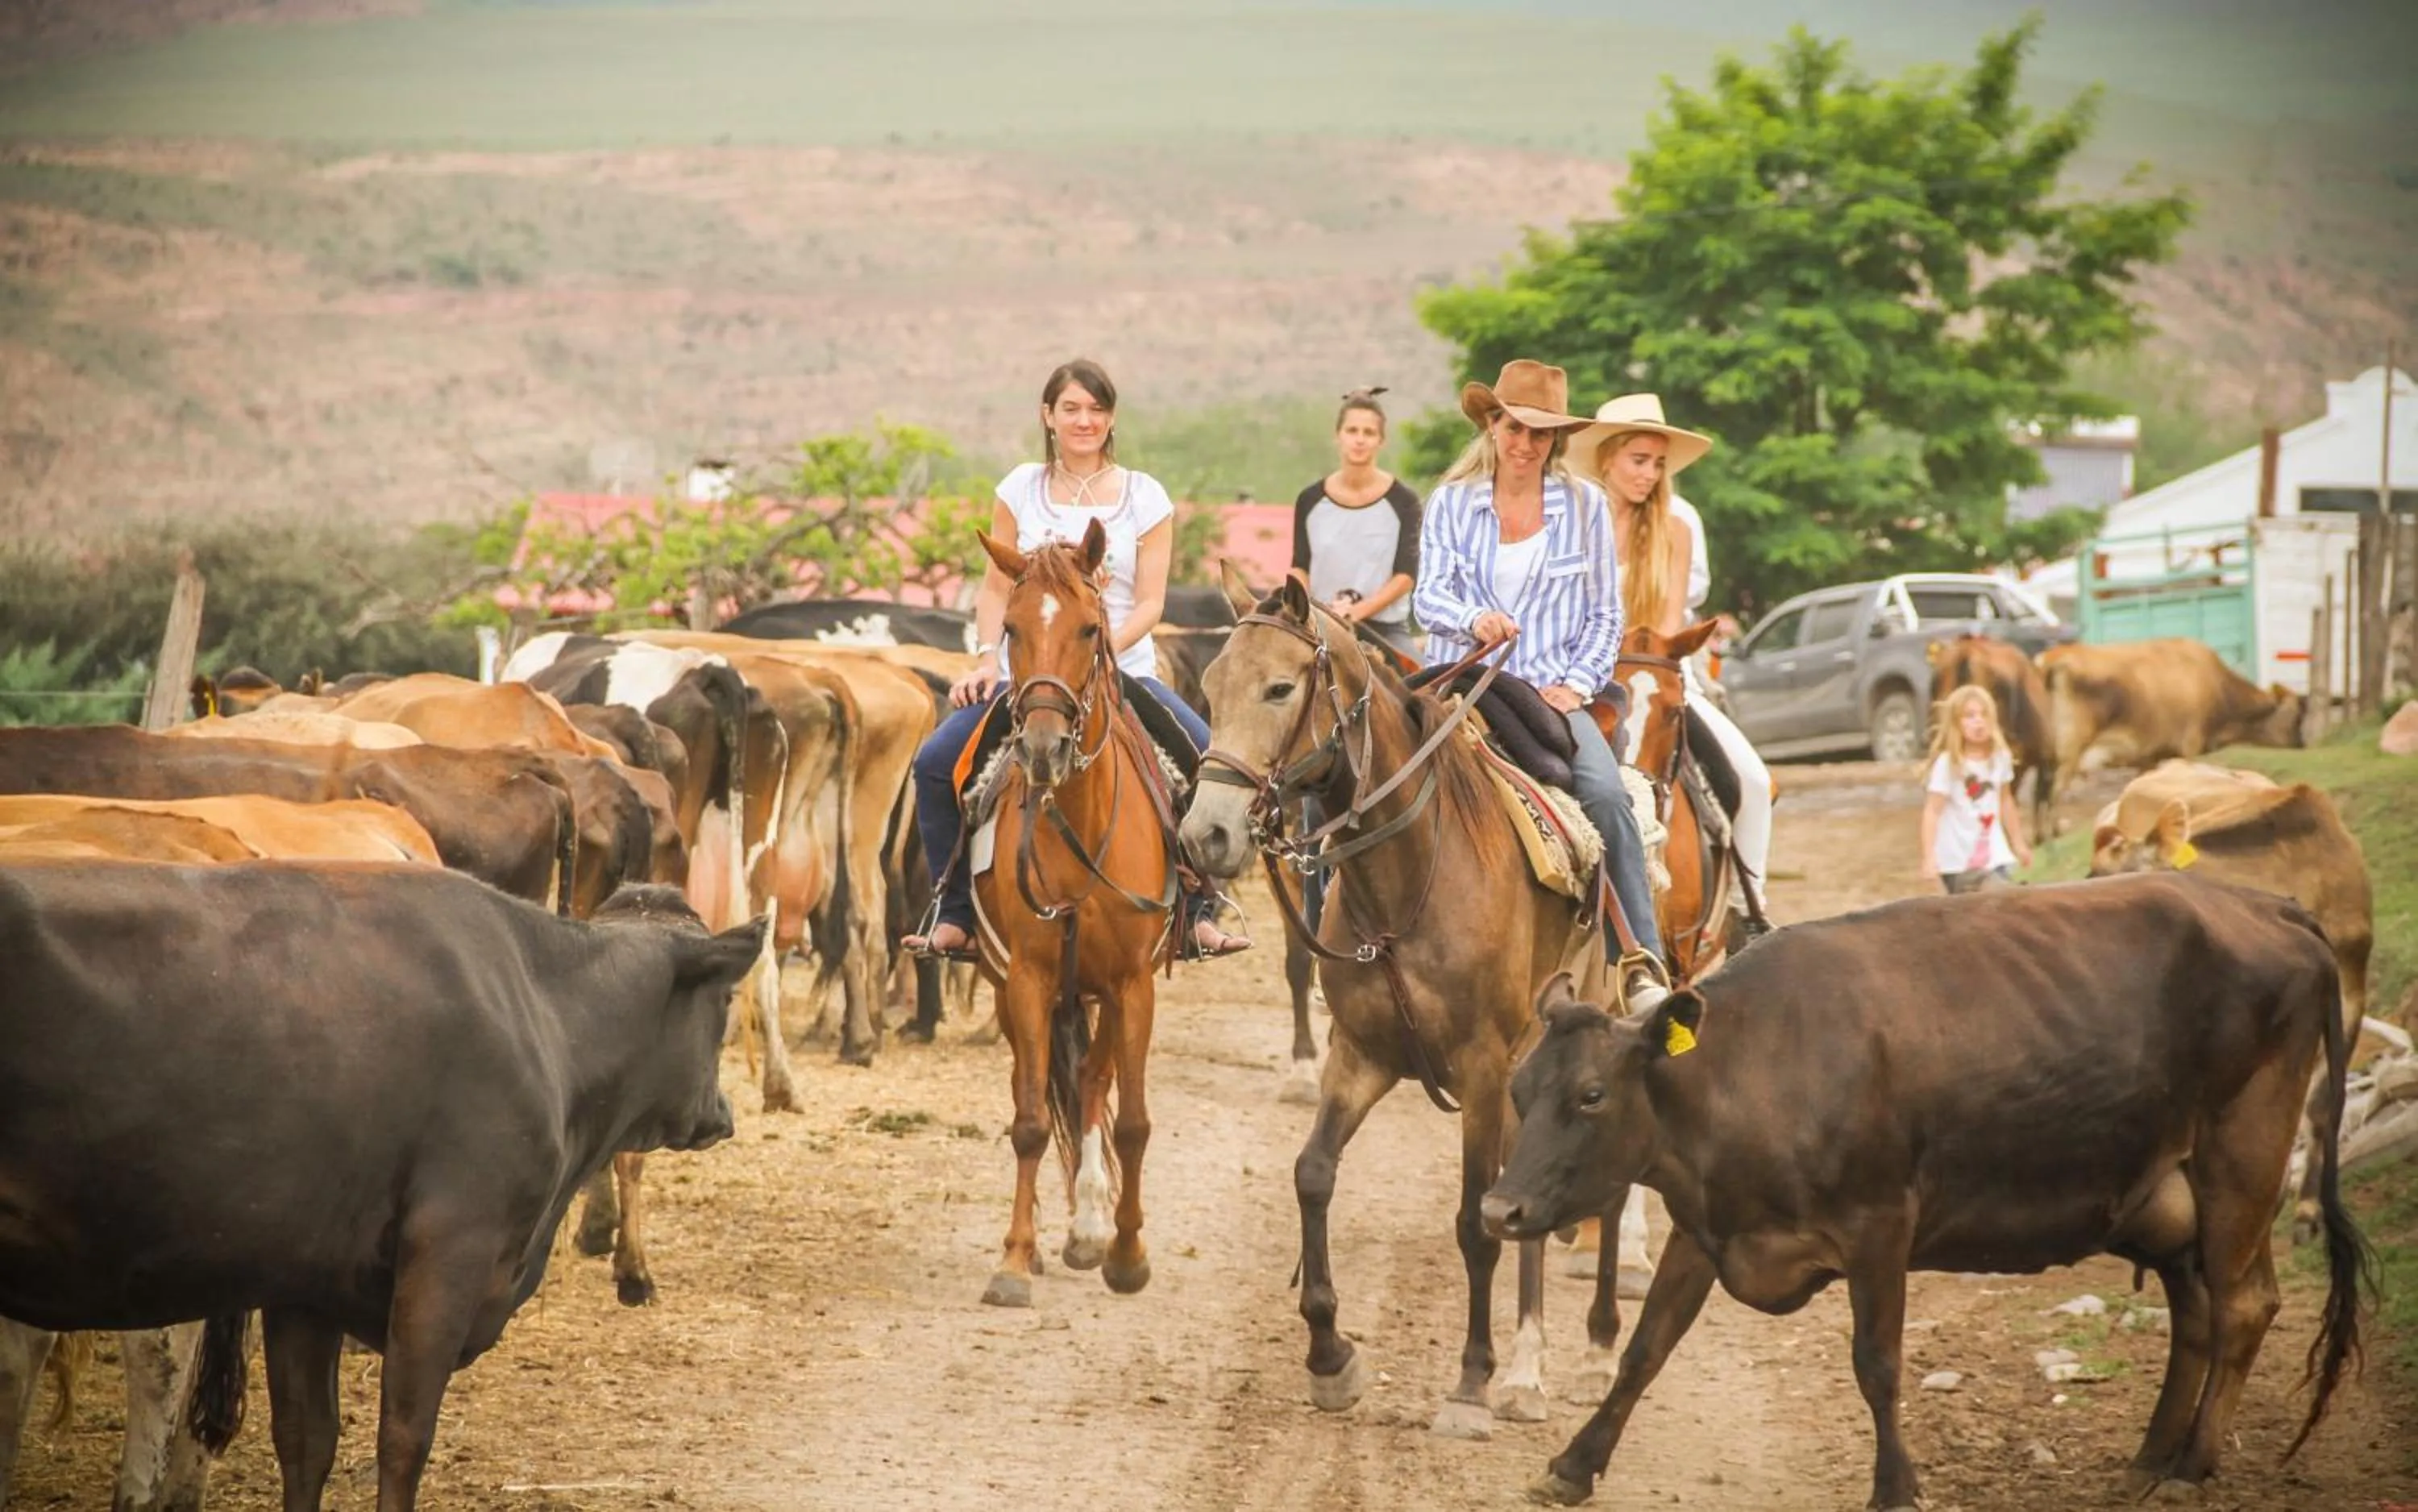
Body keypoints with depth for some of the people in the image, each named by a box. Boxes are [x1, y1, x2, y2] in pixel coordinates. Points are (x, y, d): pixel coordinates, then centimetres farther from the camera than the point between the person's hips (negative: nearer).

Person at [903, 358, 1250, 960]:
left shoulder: (1144, 497, 2)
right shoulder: (1021, 488, 6)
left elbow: (1150, 601, -3)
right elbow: (997, 587, 6)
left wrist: (1106, 646, -19)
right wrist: (987, 656, -9)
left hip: (1122, 671, -1)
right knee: (935, 763, -17)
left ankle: (1199, 910, -14)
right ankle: (956, 914, -3)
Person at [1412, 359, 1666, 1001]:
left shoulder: (1585, 505, 7)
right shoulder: (1451, 502, 7)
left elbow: (1605, 615, 10)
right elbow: (1427, 593, -2)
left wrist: (1577, 684, -5)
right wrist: (1473, 619, -24)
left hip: (1550, 692, 0)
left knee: (1606, 794, -26)